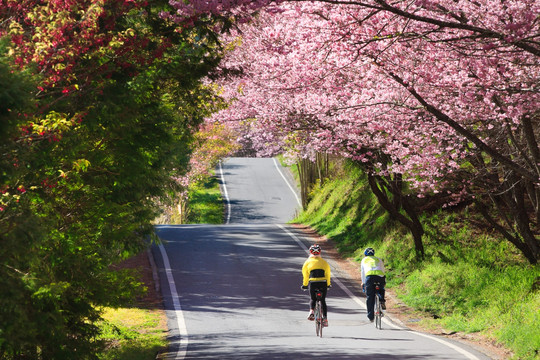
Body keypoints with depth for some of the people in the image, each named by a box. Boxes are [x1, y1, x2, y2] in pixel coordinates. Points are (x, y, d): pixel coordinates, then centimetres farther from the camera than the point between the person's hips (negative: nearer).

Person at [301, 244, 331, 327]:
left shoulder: (307, 262, 8)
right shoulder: (324, 262, 12)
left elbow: (305, 275, 10)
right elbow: (328, 274, 17)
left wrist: (304, 284, 24)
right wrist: (328, 284, 31)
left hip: (312, 283, -1)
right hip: (323, 283, 1)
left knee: (313, 299, 19)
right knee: (323, 301, 15)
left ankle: (311, 311, -10)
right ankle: (325, 318, 6)